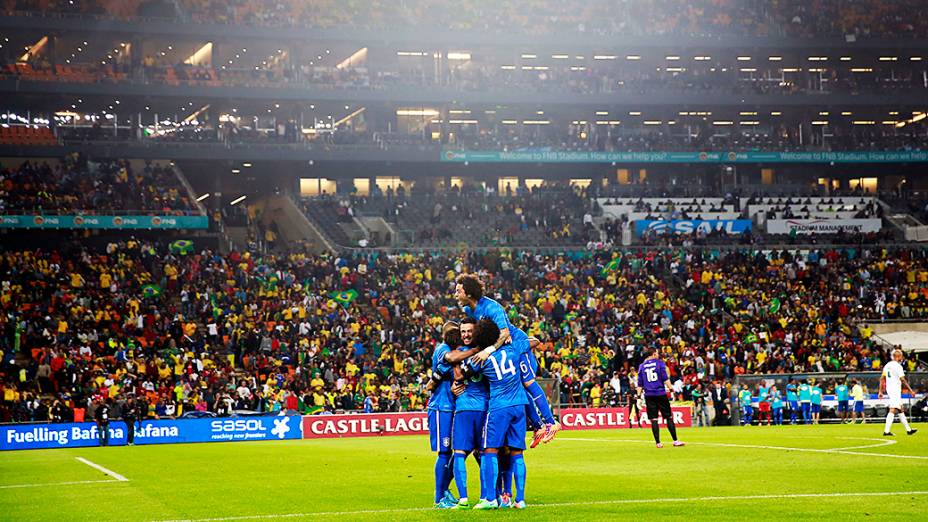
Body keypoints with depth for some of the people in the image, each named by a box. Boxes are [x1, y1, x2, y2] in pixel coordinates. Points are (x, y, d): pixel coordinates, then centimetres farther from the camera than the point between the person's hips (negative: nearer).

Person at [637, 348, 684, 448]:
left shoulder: (642, 366, 9)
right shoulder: (659, 363, 0)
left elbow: (640, 384, 9)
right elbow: (665, 378, -6)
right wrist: (670, 389, -4)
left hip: (649, 395, 3)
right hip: (661, 394, -3)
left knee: (653, 419, 2)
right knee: (669, 417, 4)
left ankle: (658, 442, -2)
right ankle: (675, 440, 4)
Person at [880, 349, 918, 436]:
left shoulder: (887, 365, 11)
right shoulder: (898, 366, -12)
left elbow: (881, 378, 11)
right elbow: (903, 380, -16)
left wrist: (880, 391, 13)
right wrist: (910, 390, -11)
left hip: (889, 389, 9)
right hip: (896, 389, -9)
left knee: (900, 410, 15)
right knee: (893, 410, -12)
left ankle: (908, 429, 22)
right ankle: (886, 431, -19)